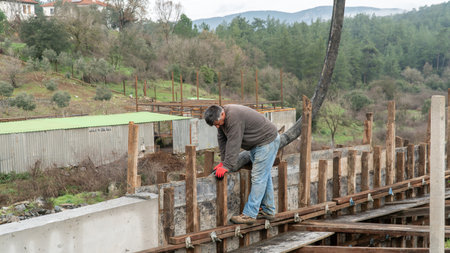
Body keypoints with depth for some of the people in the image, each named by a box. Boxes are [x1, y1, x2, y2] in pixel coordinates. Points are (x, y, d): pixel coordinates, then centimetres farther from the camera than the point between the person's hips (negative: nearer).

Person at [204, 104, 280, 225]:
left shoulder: (234, 118, -32)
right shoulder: (221, 117, -2)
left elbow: (233, 144, -31)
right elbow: (222, 139, 4)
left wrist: (227, 166, -27)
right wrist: (223, 161, 0)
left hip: (267, 141, -10)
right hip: (256, 144, 10)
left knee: (258, 177, -12)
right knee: (264, 177, 15)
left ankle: (249, 214, -14)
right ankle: (268, 211, 24)